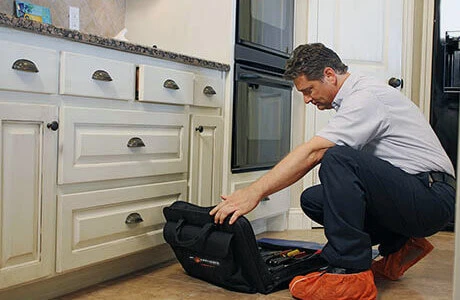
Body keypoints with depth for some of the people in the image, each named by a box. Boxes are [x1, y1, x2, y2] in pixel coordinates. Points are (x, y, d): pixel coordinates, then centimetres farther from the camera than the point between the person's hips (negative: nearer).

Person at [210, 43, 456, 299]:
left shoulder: (366, 96, -17)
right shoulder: (354, 98, 14)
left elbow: (312, 153, -28)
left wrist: (255, 192, -29)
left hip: (433, 196, -10)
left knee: (338, 159, -30)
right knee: (313, 199, 2)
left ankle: (351, 273, -26)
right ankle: (398, 249, 9)